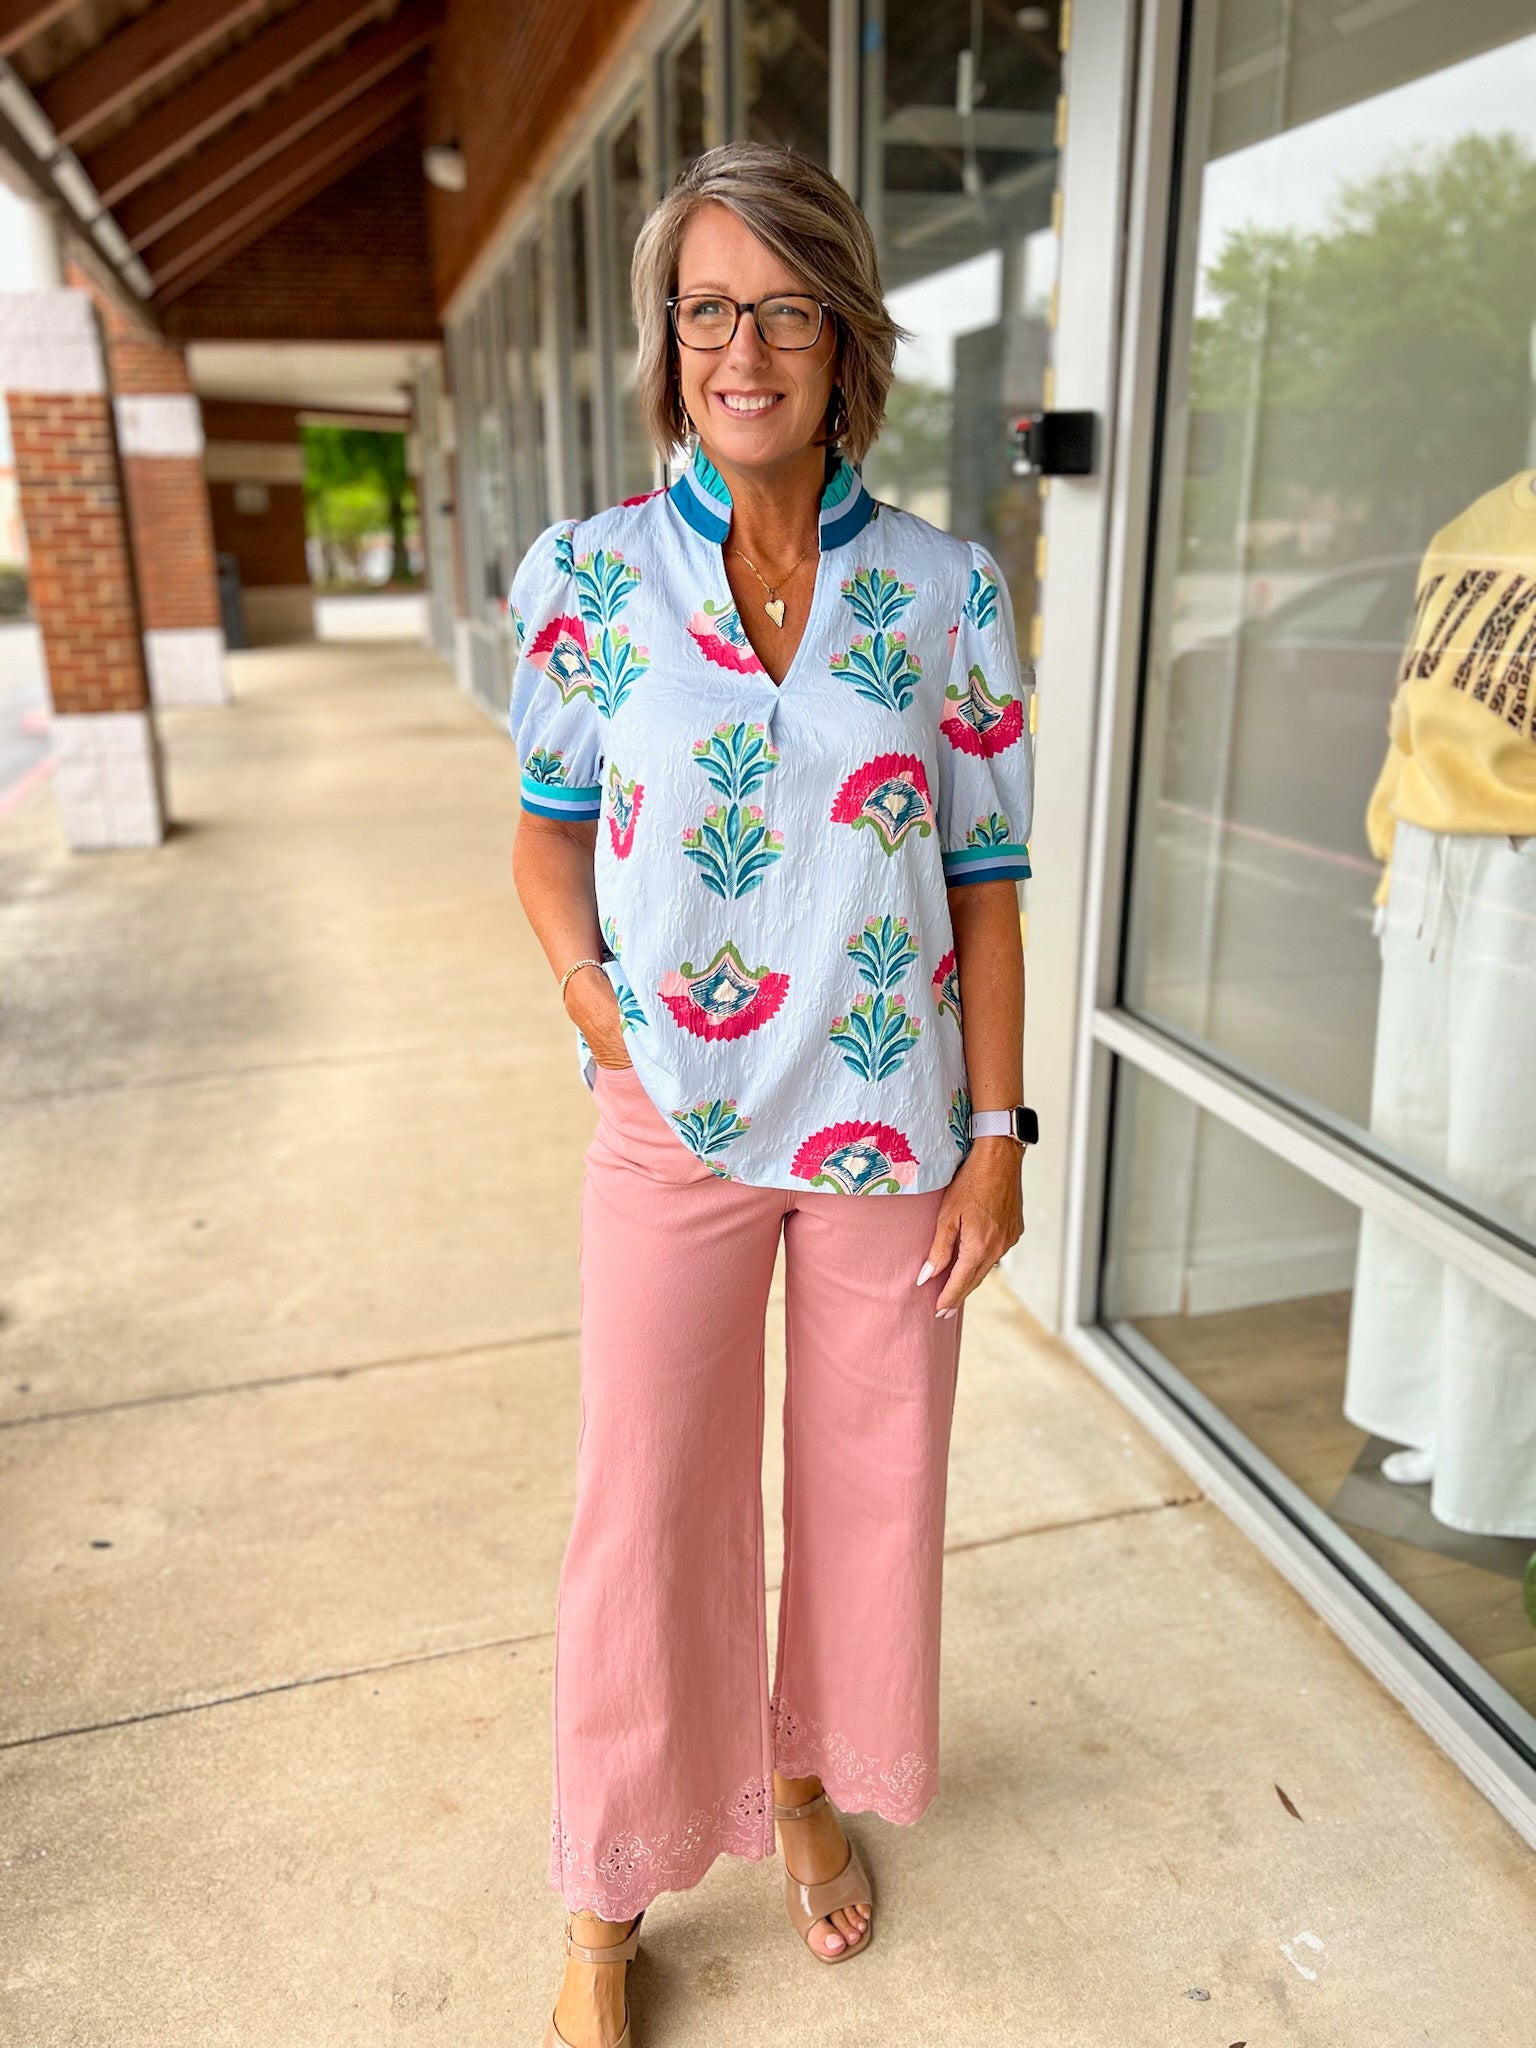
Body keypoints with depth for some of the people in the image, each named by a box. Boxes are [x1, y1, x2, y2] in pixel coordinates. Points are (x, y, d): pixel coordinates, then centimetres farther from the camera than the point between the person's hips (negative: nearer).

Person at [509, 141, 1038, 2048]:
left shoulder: (946, 590, -2)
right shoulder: (590, 573, -2)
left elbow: (985, 878, 0)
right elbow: (548, 822, 7)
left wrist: (998, 1133, -3)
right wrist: (593, 1007, -8)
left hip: (891, 1112, 1)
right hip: (677, 1117, -1)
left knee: (870, 1474, 15)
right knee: (643, 1506, 7)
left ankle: (808, 1778, 45)